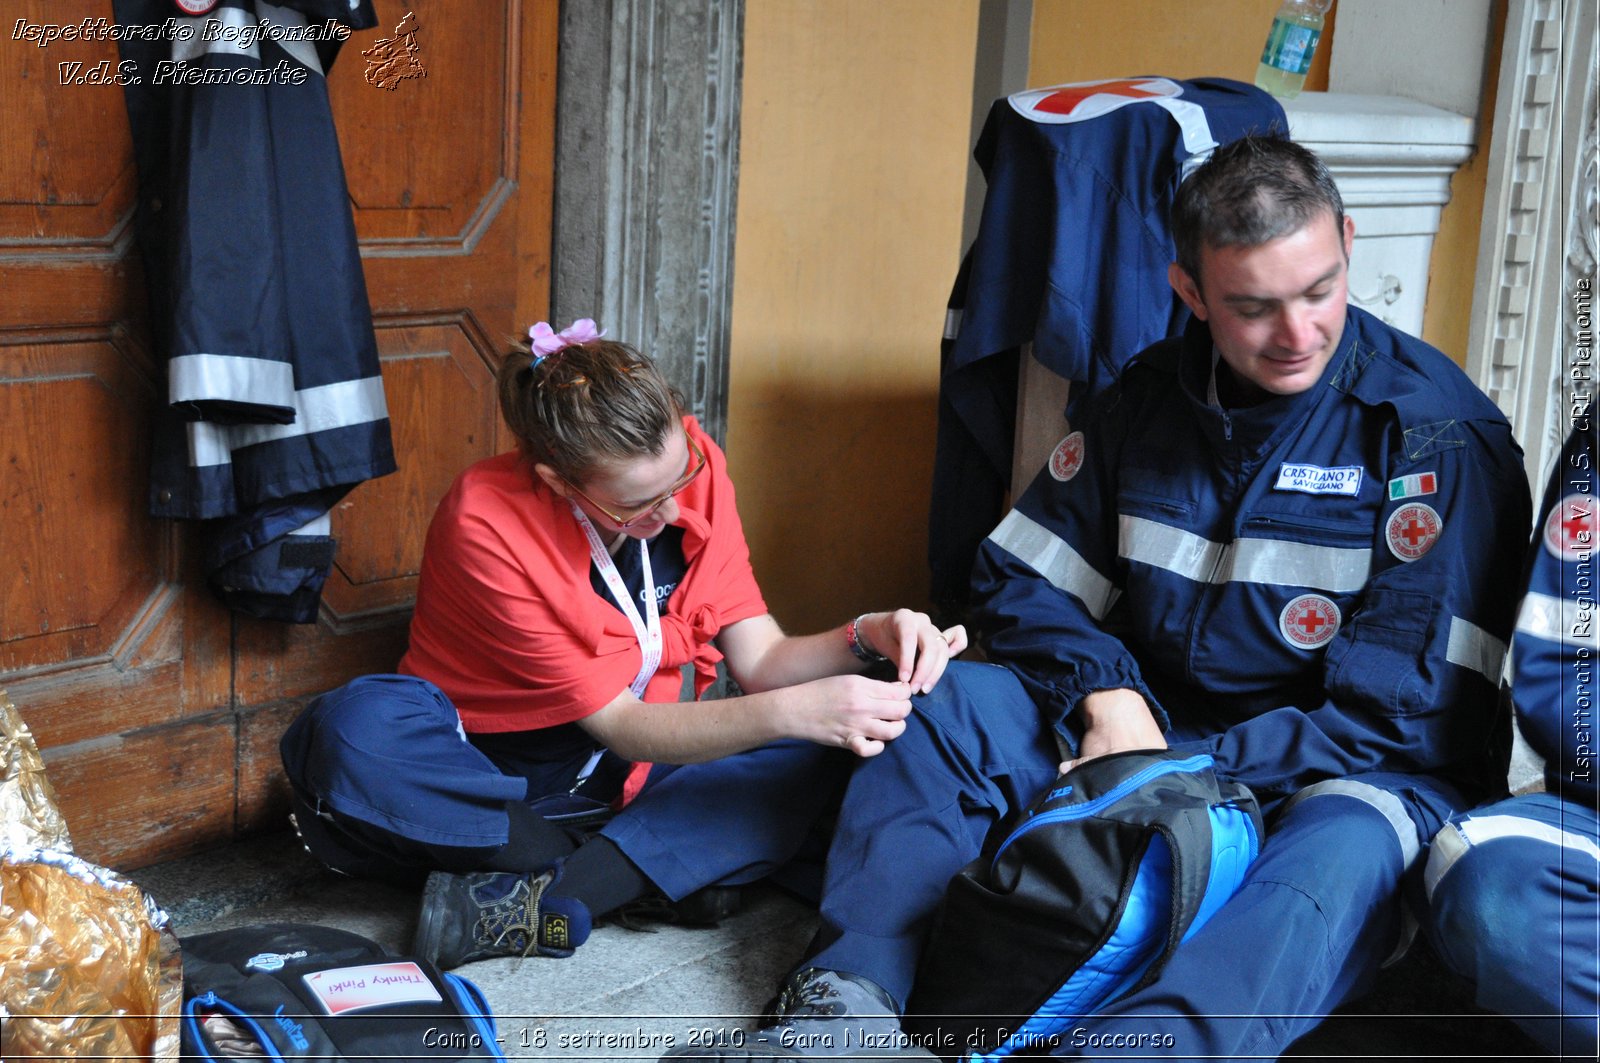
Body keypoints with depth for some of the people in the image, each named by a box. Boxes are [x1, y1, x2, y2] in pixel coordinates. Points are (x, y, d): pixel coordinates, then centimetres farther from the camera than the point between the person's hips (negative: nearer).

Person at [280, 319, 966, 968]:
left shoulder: (689, 463, -11)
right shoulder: (485, 525, -24)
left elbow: (760, 660, -7)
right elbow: (620, 724, -22)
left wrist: (867, 637, -28)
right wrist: (790, 712, -36)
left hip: (625, 776, 5)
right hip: (484, 768, -4)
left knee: (825, 754, -20)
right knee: (354, 732, -36)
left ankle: (536, 902, -30)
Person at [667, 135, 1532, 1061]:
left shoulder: (1441, 434, -12)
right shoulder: (1148, 396, 3)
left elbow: (1400, 714, -15)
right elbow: (1021, 584, 7)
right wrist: (1106, 699, -14)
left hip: (1344, 776, -4)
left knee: (1340, 854, -38)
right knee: (955, 702, -15)